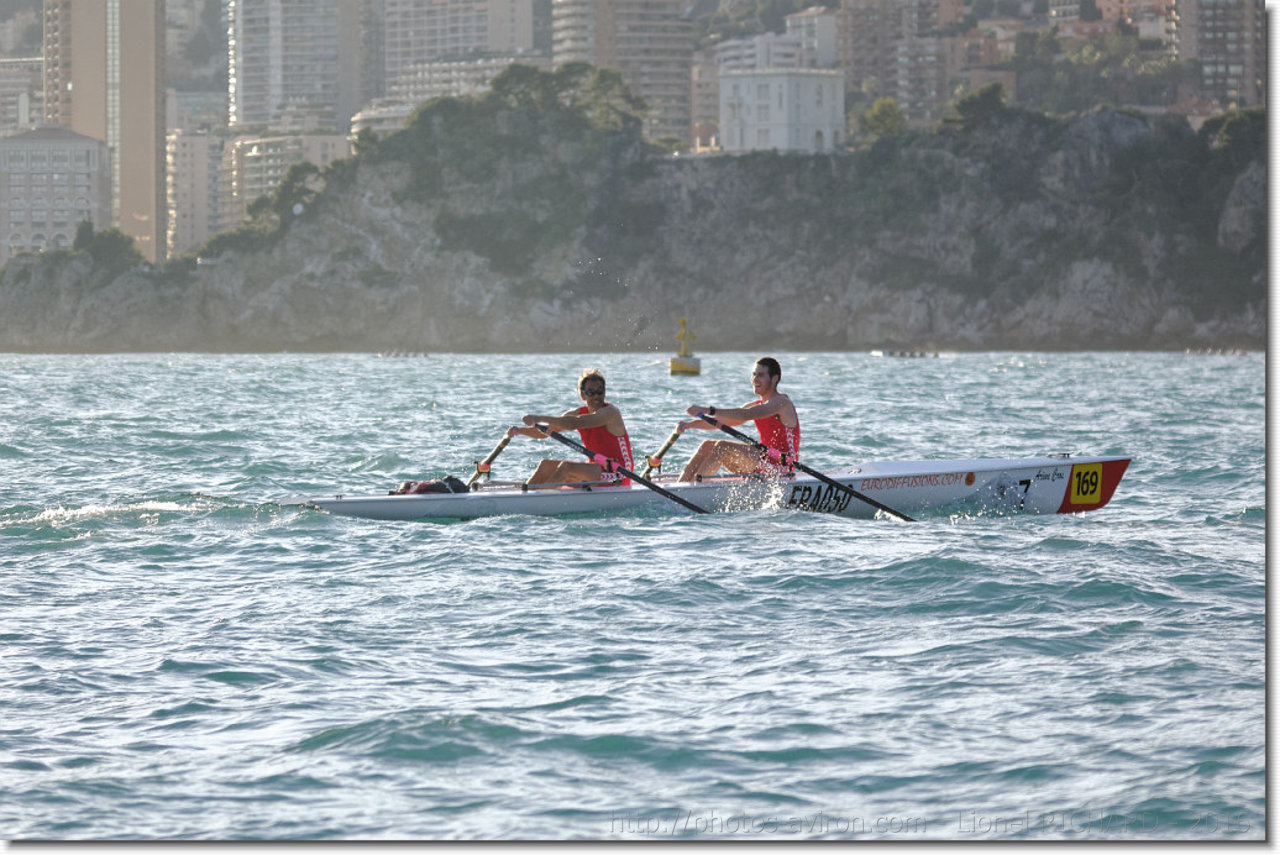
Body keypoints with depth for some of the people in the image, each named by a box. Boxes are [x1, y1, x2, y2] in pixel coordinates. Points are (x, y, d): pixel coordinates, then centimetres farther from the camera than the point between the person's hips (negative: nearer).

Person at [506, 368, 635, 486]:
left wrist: (540, 418, -26)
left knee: (566, 467, -25)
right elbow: (543, 432, 9)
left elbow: (574, 424, -28)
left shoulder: (610, 412, -15)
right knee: (547, 465, 3)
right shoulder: (579, 413, 9)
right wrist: (519, 430, -9)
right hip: (597, 469, 8)